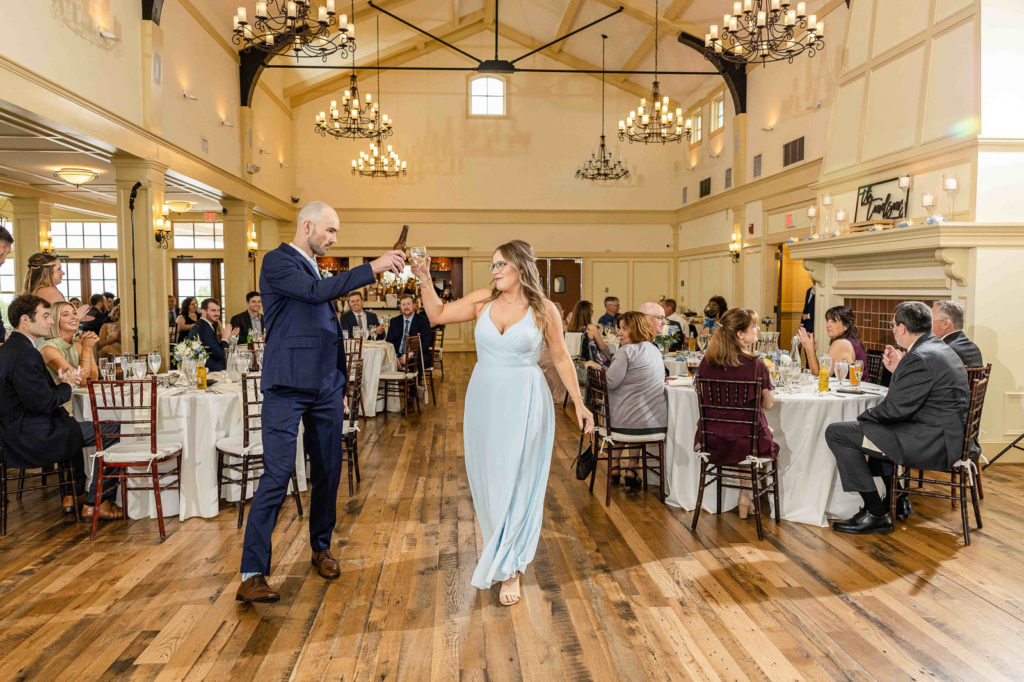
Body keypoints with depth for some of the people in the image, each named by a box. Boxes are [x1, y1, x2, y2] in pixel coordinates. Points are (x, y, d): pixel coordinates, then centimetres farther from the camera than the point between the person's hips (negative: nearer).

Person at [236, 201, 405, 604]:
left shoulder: (316, 269, 19)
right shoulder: (277, 261, -5)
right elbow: (316, 292, -23)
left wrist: (340, 385, 22)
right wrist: (373, 268, -22)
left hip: (325, 386, 8)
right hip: (288, 387, -8)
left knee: (328, 472, 12)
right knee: (277, 476, -9)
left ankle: (321, 548, 29)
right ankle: (252, 574, -2)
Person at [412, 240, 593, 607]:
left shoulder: (544, 310, -4)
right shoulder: (483, 300, 3)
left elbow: (561, 359, 3)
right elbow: (438, 314, 6)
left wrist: (579, 403, 3)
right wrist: (425, 280, -6)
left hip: (524, 402, -3)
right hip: (484, 399, 4)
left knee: (514, 482, 0)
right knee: (486, 479, 13)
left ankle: (509, 568, 13)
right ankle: (497, 548, 37)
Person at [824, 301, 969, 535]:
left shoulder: (920, 358, -21)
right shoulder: (941, 349, 13)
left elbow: (895, 408, -21)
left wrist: (863, 417, -4)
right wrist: (898, 370, 8)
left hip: (932, 444, -11)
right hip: (943, 437, 11)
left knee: (837, 432, -12)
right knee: (874, 427, 34)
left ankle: (876, 514, -6)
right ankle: (896, 499, 37)